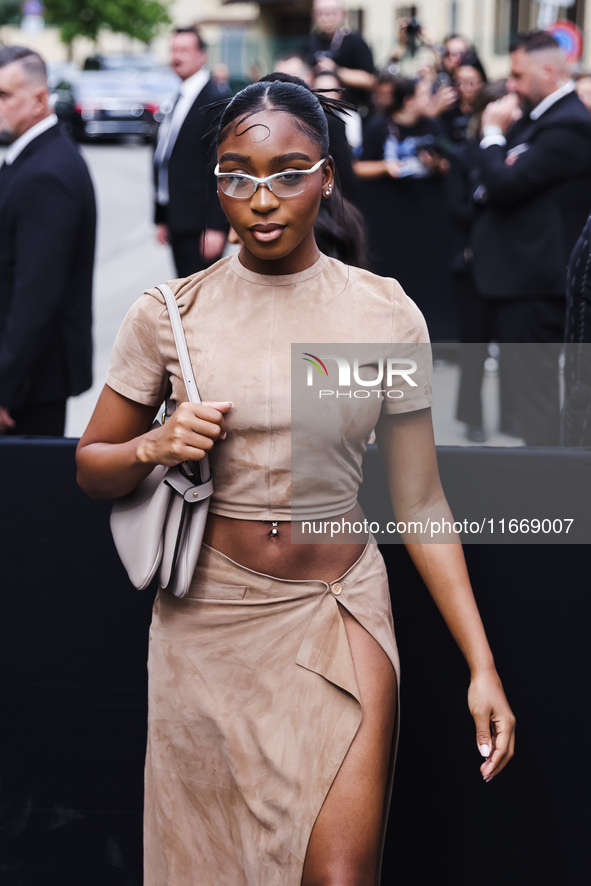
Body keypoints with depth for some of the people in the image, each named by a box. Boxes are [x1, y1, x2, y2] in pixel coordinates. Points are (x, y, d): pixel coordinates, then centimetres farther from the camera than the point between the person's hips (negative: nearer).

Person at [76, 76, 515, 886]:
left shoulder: (386, 314, -3)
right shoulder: (169, 313, -3)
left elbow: (420, 505, 0)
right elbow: (91, 468, 8)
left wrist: (482, 665, -4)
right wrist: (156, 446, -15)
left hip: (339, 609, 0)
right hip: (209, 613, 1)